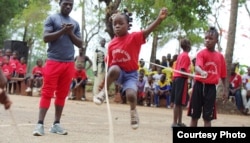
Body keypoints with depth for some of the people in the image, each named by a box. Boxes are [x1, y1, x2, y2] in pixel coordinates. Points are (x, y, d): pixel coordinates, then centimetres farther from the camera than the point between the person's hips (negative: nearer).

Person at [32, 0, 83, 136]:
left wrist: (70, 33, -3)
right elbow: (45, 38, -8)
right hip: (53, 61, -5)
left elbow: (80, 44, 12)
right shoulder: (52, 18, 2)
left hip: (69, 63, 5)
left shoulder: (75, 23, 16)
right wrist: (62, 30, -15)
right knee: (47, 93, -8)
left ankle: (56, 124, 12)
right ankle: (40, 124, -9)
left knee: (62, 94, 6)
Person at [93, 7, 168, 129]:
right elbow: (109, 63, 4)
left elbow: (147, 31, -30)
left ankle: (133, 111, 11)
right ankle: (103, 92, -13)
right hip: (118, 72, 2)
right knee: (114, 69, -35)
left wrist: (159, 19, -48)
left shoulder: (134, 37, -13)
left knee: (131, 94, -24)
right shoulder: (112, 44, -2)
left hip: (131, 74, -2)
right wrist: (105, 79, 3)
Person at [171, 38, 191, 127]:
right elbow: (182, 70, -19)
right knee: (179, 102, -7)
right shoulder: (186, 56, -11)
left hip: (177, 78, 9)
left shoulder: (180, 55, 16)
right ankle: (175, 123, -5)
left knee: (178, 102, 12)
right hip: (182, 79, -9)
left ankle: (179, 122, 17)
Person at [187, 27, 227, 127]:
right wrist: (202, 72, -47)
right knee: (194, 115, 6)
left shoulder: (220, 56, 5)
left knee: (208, 117, 4)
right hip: (199, 85, -2)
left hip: (211, 87, 2)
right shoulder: (201, 53, -6)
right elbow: (197, 67, -25)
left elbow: (223, 75, 11)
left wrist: (225, 89, 10)